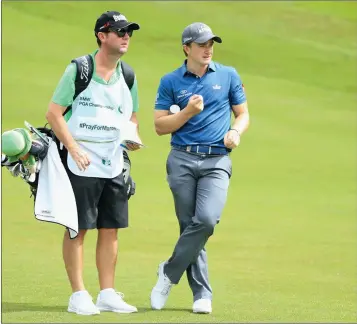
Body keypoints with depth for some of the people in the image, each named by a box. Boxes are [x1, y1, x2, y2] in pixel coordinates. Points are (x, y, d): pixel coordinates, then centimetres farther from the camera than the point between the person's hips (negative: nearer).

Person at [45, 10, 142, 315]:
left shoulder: (127, 76, 9)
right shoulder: (79, 70, -8)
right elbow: (54, 113, -9)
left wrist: (133, 138, -1)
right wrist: (75, 150, -17)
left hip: (113, 164, 6)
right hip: (80, 163, -6)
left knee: (111, 229, 6)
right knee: (78, 229, -3)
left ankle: (107, 294, 13)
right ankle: (79, 295, 0)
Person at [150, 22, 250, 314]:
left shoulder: (228, 76, 9)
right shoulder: (171, 82, 6)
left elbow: (243, 114, 15)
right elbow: (160, 126, 4)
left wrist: (236, 132, -7)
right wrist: (188, 111, -11)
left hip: (217, 161, 0)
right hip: (182, 160, 0)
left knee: (206, 220, -19)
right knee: (189, 225, -1)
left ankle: (169, 273, -1)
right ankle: (202, 294, 6)